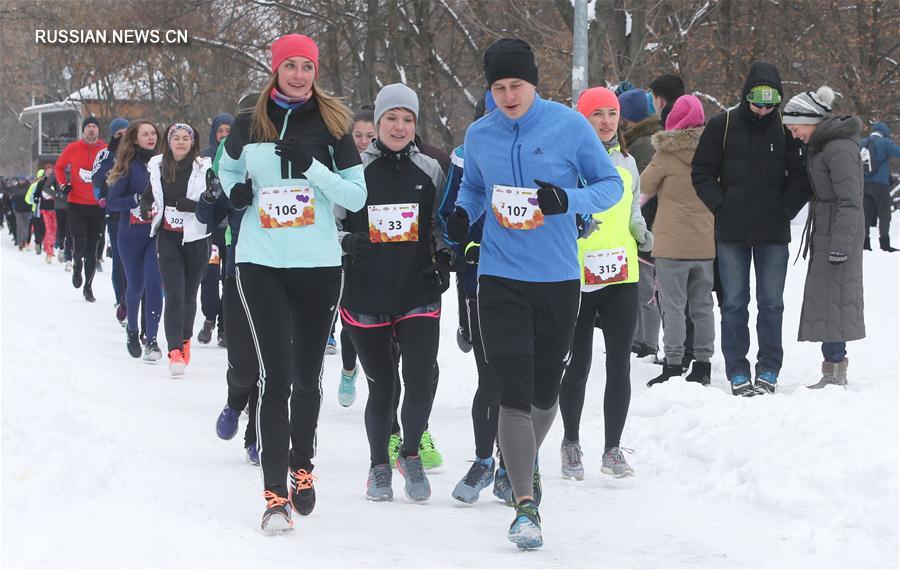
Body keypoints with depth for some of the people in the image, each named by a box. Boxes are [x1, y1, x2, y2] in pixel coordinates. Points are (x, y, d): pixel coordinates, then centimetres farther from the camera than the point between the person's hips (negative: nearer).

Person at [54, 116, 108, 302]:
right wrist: (63, 184, 2)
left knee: (92, 249, 5)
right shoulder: (73, 149, 0)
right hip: (76, 205, 0)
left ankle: (88, 286, 16)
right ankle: (78, 266, 24)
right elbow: (59, 166, 15)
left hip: (98, 206, 0)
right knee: (80, 244, -10)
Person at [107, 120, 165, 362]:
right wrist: (137, 199, -18)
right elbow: (112, 202, -5)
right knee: (135, 286, 11)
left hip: (158, 234, 0)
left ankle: (151, 340, -10)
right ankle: (132, 329, 37)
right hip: (131, 235, 0)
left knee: (154, 283, -13)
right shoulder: (128, 166, -3)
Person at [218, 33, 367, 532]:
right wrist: (234, 191, 3)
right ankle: (275, 495, -9)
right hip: (260, 263, 0)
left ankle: (302, 467, 34)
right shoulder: (248, 125, 5)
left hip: (318, 265, 0)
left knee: (306, 377, 11)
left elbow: (358, 197, -2)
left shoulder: (330, 125, 1)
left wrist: (312, 167, -16)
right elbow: (228, 166, 25)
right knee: (276, 376, -9)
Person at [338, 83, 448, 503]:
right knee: (381, 385, 5)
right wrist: (346, 242, -13)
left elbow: (443, 224, 18)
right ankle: (379, 465, 23)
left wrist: (443, 257, 2)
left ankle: (411, 454, 10)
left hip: (419, 294, 1)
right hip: (366, 295, -1)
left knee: (421, 378, -13)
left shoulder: (430, 171, 7)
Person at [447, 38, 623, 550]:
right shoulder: (479, 136, 2)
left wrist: (568, 198, -21)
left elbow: (611, 185, -2)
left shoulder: (570, 126, -6)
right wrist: (462, 213, -2)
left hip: (559, 278, 0)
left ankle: (527, 464, 43)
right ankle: (526, 505, -11)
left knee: (545, 392, 14)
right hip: (501, 279, 0)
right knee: (514, 393, -12)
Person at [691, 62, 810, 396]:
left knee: (771, 303, 4)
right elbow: (702, 172, 4)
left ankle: (769, 371, 12)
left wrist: (786, 210, -5)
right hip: (731, 232, 0)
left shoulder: (786, 129, 1)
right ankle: (737, 372, 9)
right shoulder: (722, 126, 0)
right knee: (734, 303, 3)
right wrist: (720, 206, -5)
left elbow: (800, 177, 6)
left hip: (773, 233, 0)